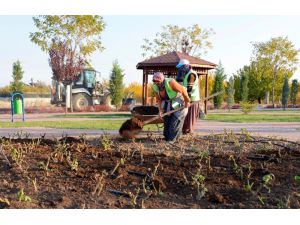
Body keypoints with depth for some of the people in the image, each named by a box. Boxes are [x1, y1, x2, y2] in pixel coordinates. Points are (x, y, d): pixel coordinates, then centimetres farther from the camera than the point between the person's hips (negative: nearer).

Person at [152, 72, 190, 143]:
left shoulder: (170, 83, -34)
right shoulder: (155, 88, -13)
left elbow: (183, 90, -25)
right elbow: (158, 100, 1)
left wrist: (187, 102, -15)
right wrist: (160, 109, -12)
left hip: (179, 103, -7)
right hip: (168, 104, 7)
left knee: (175, 122, -10)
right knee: (166, 121, 8)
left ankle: (171, 140, -5)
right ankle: (166, 138, 18)